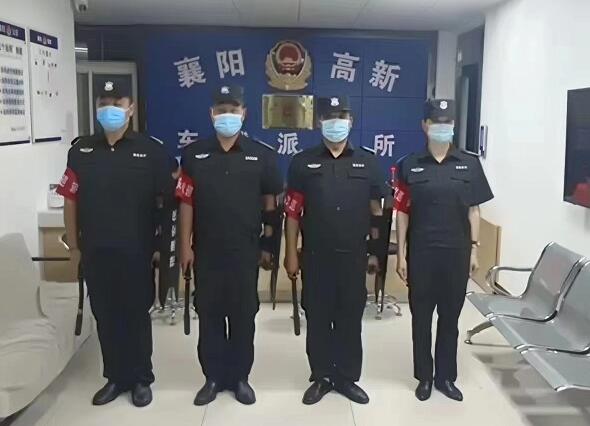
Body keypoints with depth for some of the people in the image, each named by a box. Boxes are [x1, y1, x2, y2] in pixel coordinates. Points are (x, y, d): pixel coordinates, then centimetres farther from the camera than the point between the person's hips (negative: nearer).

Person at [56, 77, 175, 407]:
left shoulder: (151, 151, -6)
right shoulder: (81, 151, 4)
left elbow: (169, 198, -3)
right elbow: (71, 200, 8)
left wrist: (161, 244, -4)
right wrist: (74, 246, 7)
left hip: (136, 252, -3)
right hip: (95, 252, 3)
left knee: (137, 316, 9)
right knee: (106, 317, 13)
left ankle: (142, 379, 24)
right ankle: (115, 378, 28)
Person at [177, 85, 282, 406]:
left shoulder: (261, 156, -1)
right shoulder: (194, 155, 1)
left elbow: (270, 202, 5)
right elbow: (186, 203, 2)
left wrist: (268, 243, 4)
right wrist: (185, 246, 0)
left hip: (245, 252, 0)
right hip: (206, 252, 1)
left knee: (243, 316, 9)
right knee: (209, 315, 10)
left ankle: (240, 377, 24)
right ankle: (213, 377, 24)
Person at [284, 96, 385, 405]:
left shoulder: (367, 163, 5)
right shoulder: (303, 163, 2)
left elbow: (376, 211, 8)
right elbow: (293, 212, 1)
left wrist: (376, 251, 5)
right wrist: (291, 254, -2)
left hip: (353, 256, 1)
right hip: (316, 256, 0)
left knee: (350, 319, 9)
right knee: (317, 318, 8)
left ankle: (347, 378, 24)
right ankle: (321, 377, 23)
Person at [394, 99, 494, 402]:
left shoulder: (469, 164, 2)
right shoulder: (410, 166, -2)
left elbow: (473, 209, 5)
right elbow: (402, 212, -1)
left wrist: (474, 248, 2)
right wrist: (401, 254, -3)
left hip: (456, 252, 1)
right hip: (421, 253, -1)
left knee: (450, 317, 11)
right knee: (421, 317, 9)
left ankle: (446, 377, 26)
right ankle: (424, 377, 24)